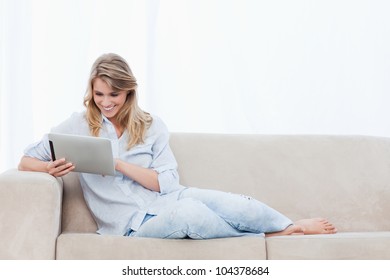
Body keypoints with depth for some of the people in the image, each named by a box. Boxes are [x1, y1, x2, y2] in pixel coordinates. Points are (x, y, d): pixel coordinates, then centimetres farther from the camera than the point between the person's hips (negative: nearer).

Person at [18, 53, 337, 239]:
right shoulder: (79, 126, 3)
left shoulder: (151, 125, 6)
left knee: (237, 206, -26)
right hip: (135, 222, -3)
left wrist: (118, 163, -16)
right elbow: (26, 161, 4)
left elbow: (168, 183, -3)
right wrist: (52, 168, -20)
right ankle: (272, 237, -12)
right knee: (190, 213, -35)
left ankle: (293, 227, 1)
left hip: (167, 199, 3)